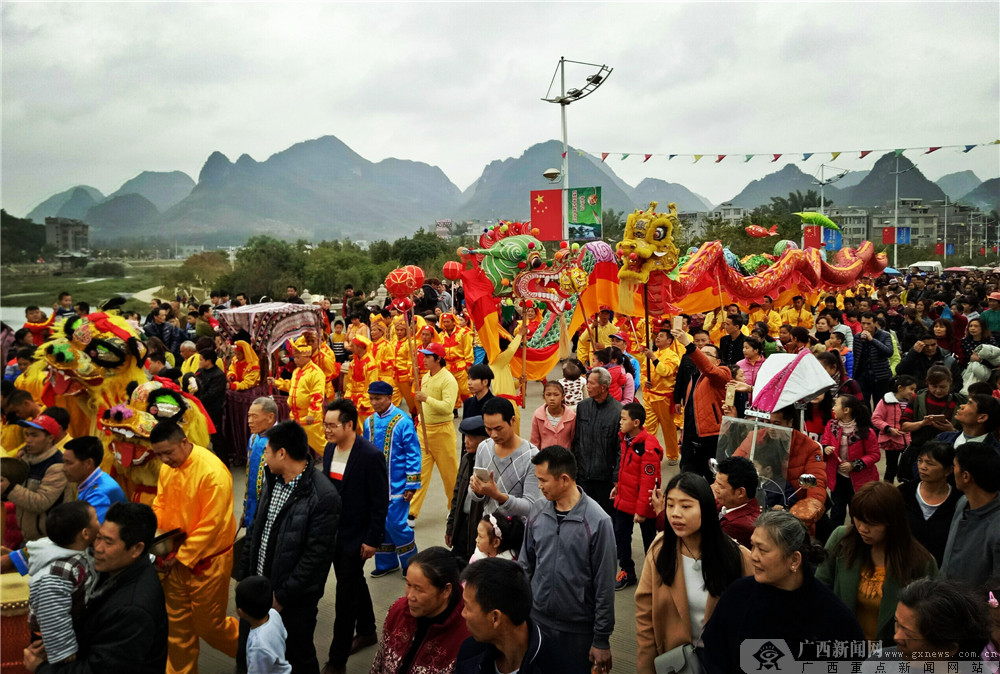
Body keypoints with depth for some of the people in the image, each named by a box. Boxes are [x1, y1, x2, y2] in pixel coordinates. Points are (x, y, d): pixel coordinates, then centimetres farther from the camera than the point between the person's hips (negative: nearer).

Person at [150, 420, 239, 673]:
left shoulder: (212, 472, -24)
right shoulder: (167, 467, -1)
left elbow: (210, 525, -22)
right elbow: (160, 505, 9)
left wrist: (183, 556, -17)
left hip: (207, 561, -6)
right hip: (176, 557, 7)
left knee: (209, 625, 7)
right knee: (177, 624, 16)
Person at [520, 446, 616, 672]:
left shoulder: (597, 521, -18)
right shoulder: (537, 510, -4)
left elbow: (604, 586, -13)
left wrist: (602, 639, -9)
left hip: (579, 628, -4)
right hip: (537, 620, 4)